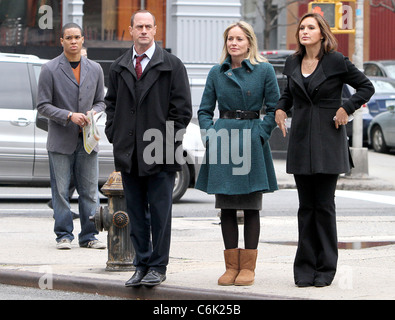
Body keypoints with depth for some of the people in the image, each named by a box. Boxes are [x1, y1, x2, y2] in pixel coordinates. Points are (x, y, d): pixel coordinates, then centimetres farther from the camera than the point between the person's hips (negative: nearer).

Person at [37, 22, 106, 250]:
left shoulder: (95, 69, 9)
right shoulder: (50, 69, -2)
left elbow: (101, 101, 17)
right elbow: (43, 105, -4)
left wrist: (94, 112, -6)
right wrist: (69, 116, -16)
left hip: (87, 139, 3)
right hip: (61, 140, -3)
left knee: (90, 190, 3)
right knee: (61, 191, -1)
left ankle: (89, 235, 9)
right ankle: (64, 235, 7)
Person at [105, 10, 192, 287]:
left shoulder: (172, 65, 1)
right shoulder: (119, 67, 13)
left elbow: (182, 107, -2)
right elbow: (111, 103, 21)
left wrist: (168, 143, -8)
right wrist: (114, 134, 7)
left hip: (160, 154, -4)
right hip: (129, 155, 4)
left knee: (160, 213, -1)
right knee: (136, 213, 8)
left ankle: (158, 267, 6)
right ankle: (142, 264, 15)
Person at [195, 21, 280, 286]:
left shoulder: (264, 70, 0)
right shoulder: (217, 73, 7)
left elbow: (274, 108, 2)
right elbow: (205, 110, 13)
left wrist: (260, 135, -8)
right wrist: (210, 135, -1)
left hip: (251, 144, -3)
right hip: (222, 143, 3)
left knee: (251, 207, 1)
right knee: (226, 207, 4)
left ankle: (248, 267, 6)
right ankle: (232, 266, 10)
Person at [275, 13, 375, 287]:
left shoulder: (336, 61, -4)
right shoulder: (293, 64, 10)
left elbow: (367, 87, 2)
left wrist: (346, 108, -8)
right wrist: (281, 108, 10)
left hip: (328, 141, -4)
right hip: (301, 139, 4)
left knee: (324, 205, -3)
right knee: (306, 206, 5)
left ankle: (325, 269, 4)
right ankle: (305, 268, 8)